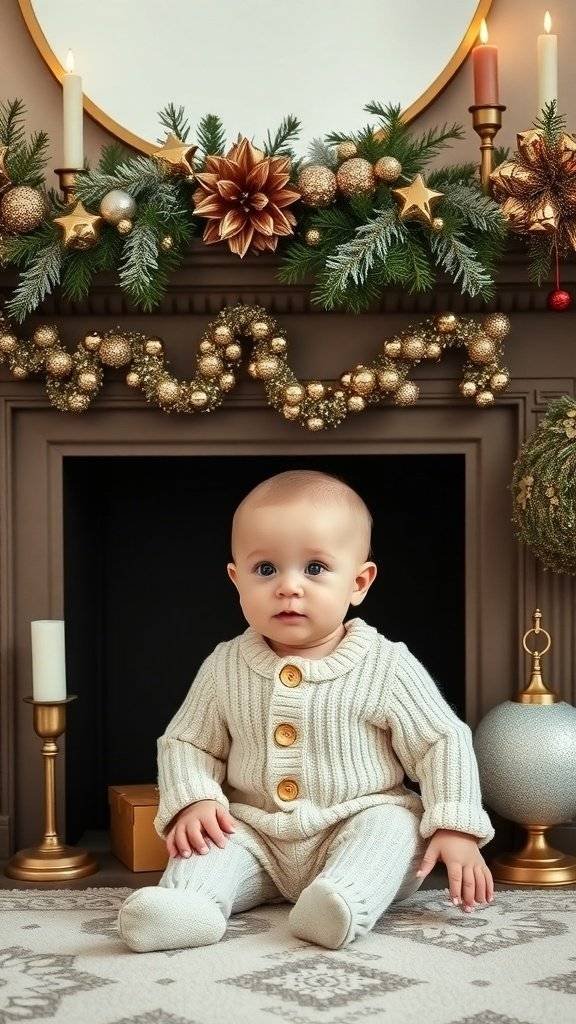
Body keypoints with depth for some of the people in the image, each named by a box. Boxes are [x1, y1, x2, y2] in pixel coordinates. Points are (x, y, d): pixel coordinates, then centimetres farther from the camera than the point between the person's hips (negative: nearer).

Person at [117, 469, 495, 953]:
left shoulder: (387, 668, -8)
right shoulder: (225, 668, 0)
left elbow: (442, 743, -4)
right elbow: (186, 743, 9)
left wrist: (456, 828, -15)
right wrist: (192, 800, -11)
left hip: (360, 826, -2)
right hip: (257, 836, 3)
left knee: (394, 821, -29)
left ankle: (348, 898, -49)